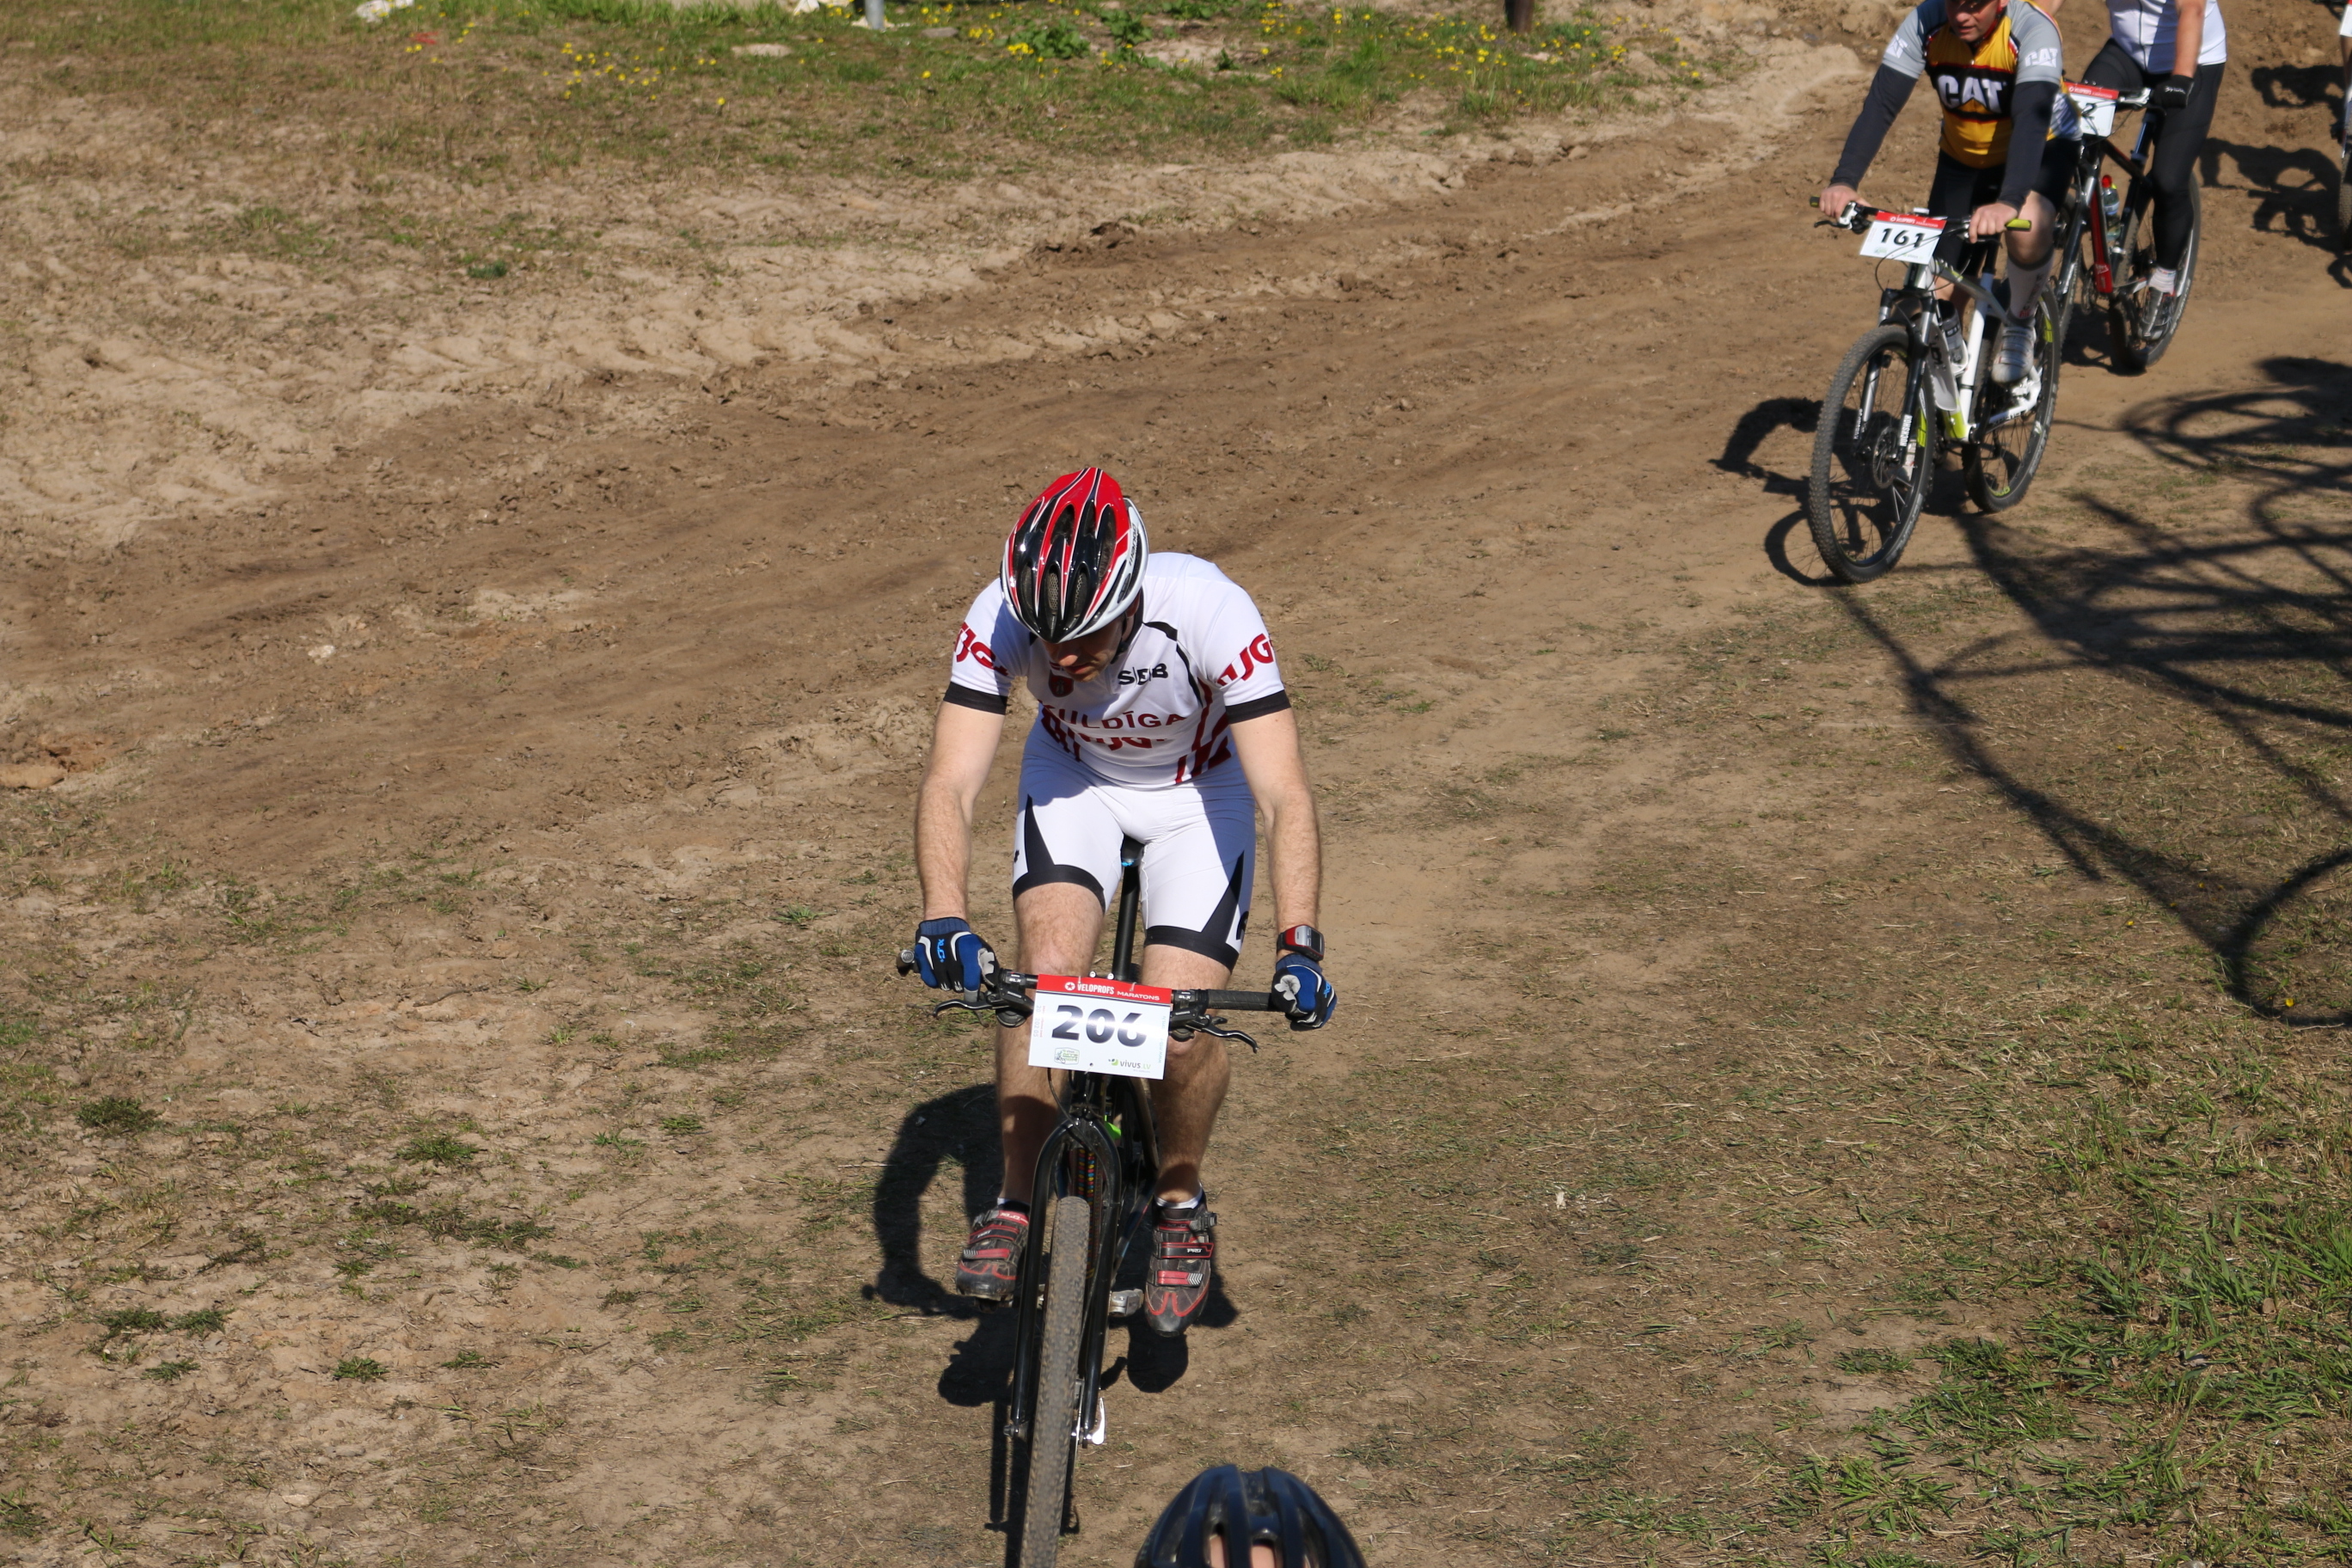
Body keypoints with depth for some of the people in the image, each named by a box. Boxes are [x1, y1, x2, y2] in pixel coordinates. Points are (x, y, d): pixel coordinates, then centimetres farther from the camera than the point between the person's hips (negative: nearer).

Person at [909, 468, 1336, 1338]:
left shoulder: (1210, 614, -37)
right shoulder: (1003, 617, -31)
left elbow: (1285, 795, -39)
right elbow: (950, 783, -34)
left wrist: (1298, 945, -50)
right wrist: (943, 918, -50)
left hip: (1198, 792, -1)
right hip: (1072, 776, 2)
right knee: (1047, 970, -23)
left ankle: (1181, 1204, 12)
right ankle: (1018, 1201, -5)